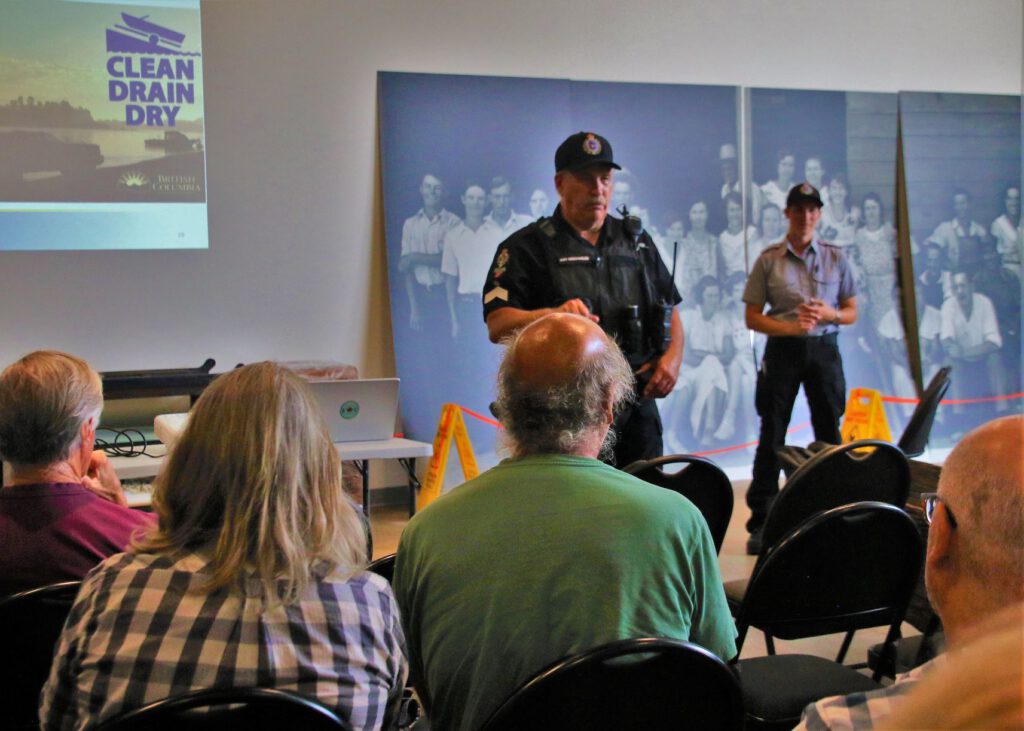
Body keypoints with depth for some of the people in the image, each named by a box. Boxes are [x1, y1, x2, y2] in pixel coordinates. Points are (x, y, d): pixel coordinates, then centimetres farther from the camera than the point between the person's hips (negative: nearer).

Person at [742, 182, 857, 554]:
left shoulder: (835, 258, 8)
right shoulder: (769, 259, 3)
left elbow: (852, 312, 11)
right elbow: (752, 317, 1)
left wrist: (829, 314, -11)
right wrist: (791, 327, -14)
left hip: (824, 349, 2)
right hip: (783, 351, -2)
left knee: (829, 434, 4)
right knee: (772, 436, 0)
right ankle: (760, 523, 4)